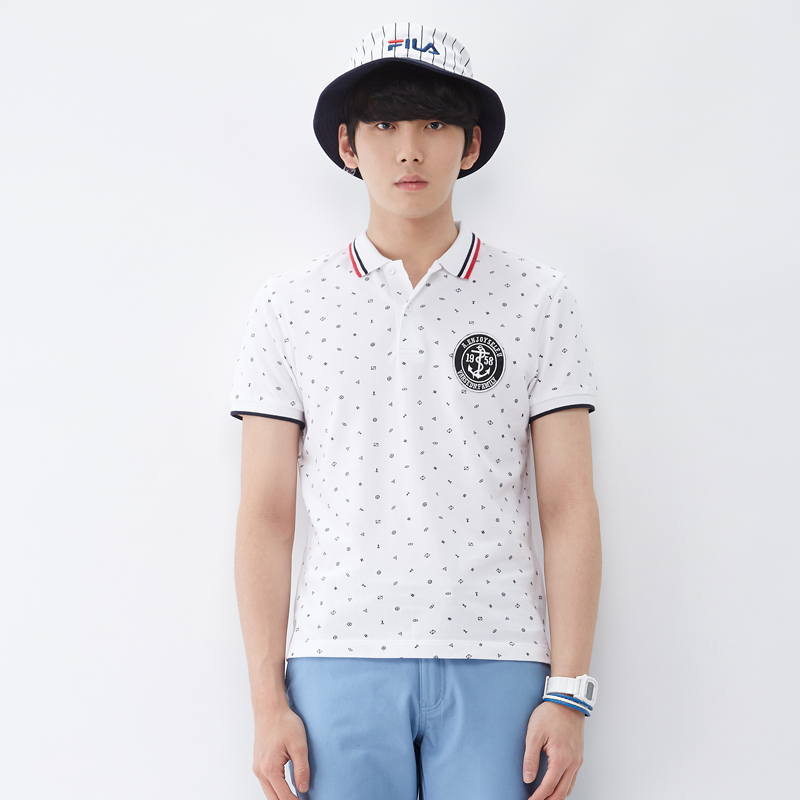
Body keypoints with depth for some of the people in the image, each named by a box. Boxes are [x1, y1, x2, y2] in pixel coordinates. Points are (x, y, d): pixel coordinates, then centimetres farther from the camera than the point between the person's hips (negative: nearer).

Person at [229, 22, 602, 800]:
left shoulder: (537, 298, 6)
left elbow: (568, 507, 2)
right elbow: (264, 515, 5)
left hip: (496, 659, 0)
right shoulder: (289, 304, 7)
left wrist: (568, 692, -4)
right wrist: (268, 700, -1)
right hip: (339, 657, 1)